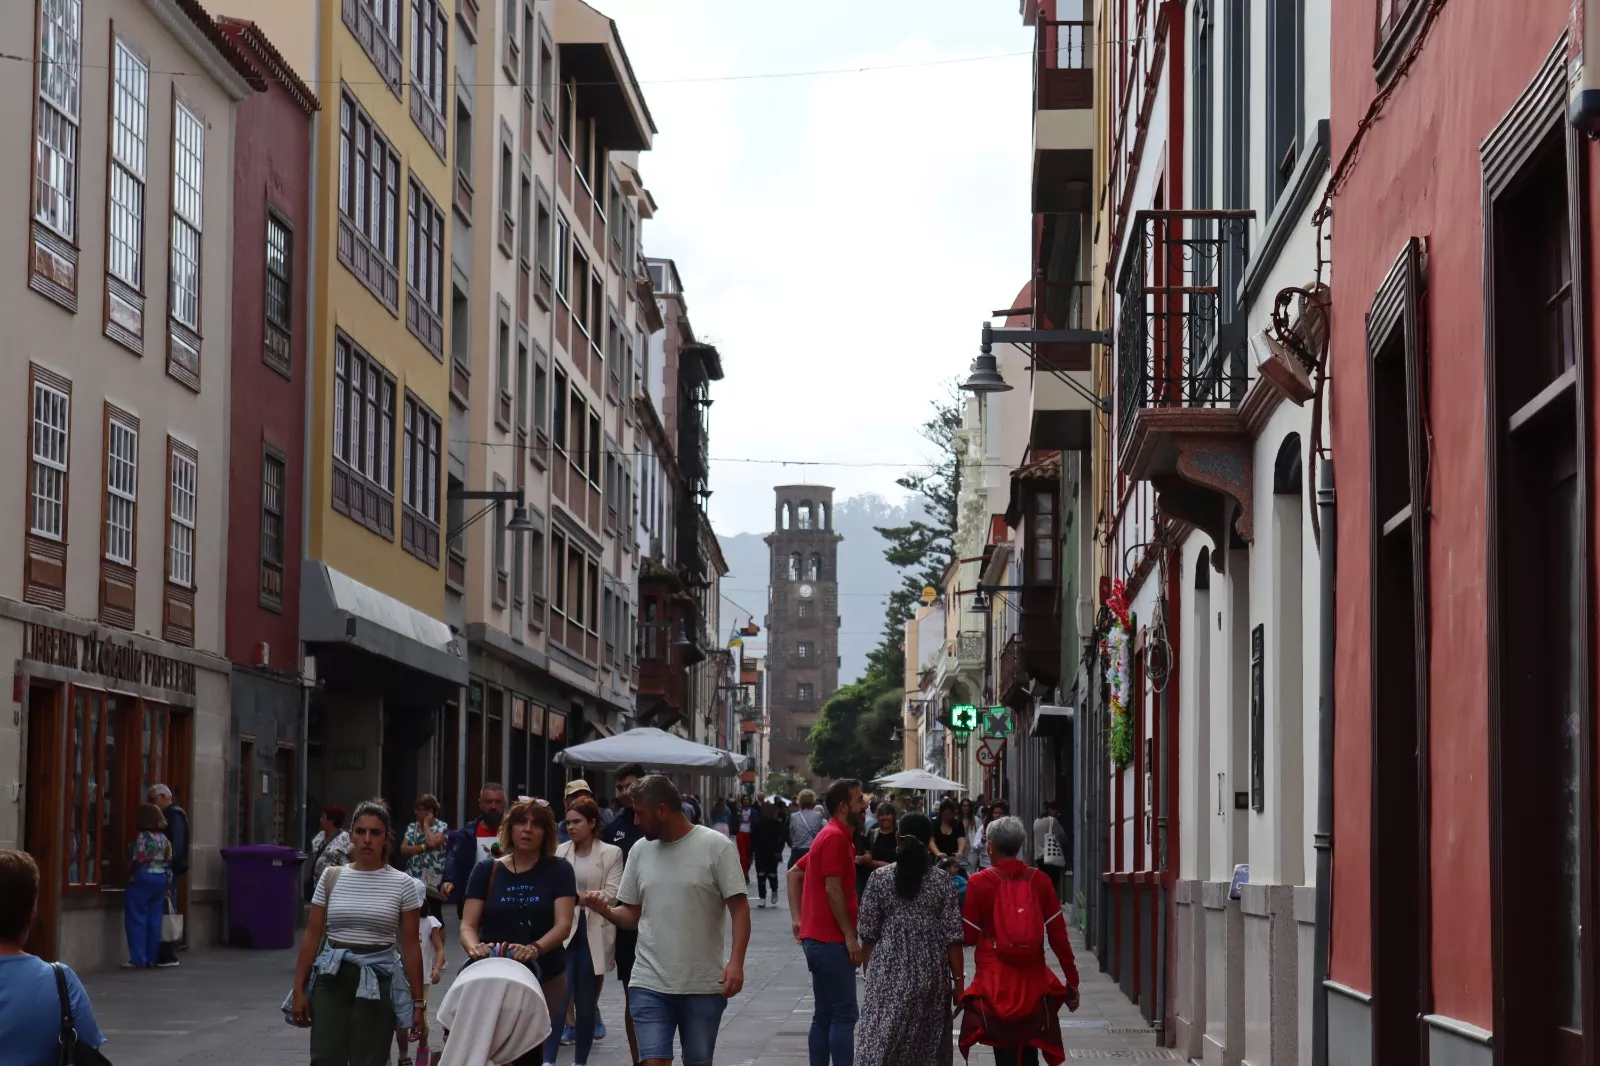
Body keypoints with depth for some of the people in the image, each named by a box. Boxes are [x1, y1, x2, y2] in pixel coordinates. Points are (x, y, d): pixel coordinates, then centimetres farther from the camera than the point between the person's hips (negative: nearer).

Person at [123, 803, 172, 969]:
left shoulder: (143, 837, -14)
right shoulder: (164, 838, 8)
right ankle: (151, 959, 10)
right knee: (154, 920, 8)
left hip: (142, 879, -7)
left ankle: (138, 959, -6)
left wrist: (130, 875, -4)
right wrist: (166, 881, 12)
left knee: (136, 919, -3)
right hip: (160, 879, 8)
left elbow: (137, 861, -17)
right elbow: (169, 860, 8)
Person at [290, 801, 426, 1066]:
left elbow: (411, 947, 3)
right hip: (332, 978, 1)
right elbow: (312, 937, 6)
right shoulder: (332, 877, 5)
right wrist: (299, 989, 2)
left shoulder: (402, 884, 1)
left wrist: (418, 1001, 2)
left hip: (378, 981, -1)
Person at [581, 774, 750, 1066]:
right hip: (650, 984, 3)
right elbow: (631, 914, 13)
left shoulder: (716, 846, -6)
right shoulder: (640, 850, 7)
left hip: (704, 986, -3)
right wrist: (604, 909, -9)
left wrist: (736, 961, -19)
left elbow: (739, 908, -8)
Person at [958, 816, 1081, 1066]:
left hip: (994, 983, -2)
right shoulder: (1039, 880, -2)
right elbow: (1058, 935, -1)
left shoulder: (979, 882, -8)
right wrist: (1072, 980, 7)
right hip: (1033, 981, 2)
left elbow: (969, 937, -5)